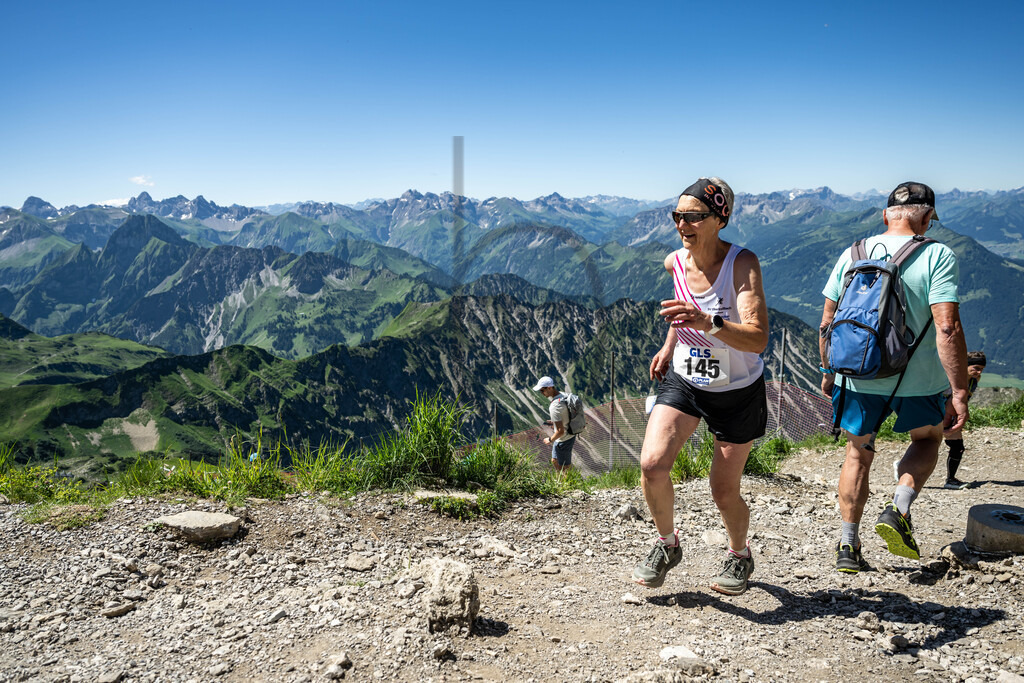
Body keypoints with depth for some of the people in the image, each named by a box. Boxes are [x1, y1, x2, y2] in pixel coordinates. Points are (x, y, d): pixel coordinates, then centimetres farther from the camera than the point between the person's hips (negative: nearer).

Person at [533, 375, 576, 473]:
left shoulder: (554, 406, -32)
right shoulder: (565, 395, -3)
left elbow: (560, 431, -31)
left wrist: (550, 440, -13)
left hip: (564, 440, -9)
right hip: (571, 435, 9)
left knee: (565, 468, 10)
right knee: (555, 461, 26)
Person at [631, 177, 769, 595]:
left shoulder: (742, 264, -22)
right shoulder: (675, 262, -7)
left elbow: (758, 339, -34)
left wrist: (708, 323, -49)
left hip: (738, 391, -3)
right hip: (684, 380, 3)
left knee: (724, 493, 5)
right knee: (652, 465, -17)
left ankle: (739, 555, 39)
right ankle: (667, 544, 11)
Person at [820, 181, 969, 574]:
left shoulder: (852, 254, 2)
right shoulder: (937, 256, -10)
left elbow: (827, 323, 4)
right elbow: (947, 328, -19)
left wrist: (827, 371, 17)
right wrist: (959, 393, -15)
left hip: (858, 377, 3)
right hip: (918, 380, -2)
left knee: (858, 453, 19)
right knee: (928, 438, 26)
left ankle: (848, 546, 18)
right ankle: (898, 510, 4)